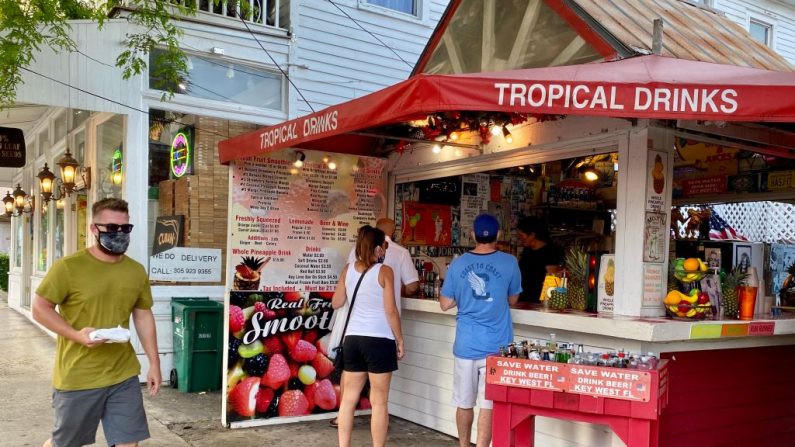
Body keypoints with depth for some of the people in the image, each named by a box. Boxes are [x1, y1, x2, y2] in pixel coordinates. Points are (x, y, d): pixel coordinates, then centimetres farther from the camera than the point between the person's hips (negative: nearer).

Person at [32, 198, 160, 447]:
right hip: (77, 377, -3)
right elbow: (39, 308, -8)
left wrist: (154, 363, 8)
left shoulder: (136, 271, 4)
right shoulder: (68, 267, -11)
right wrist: (77, 335, -21)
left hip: (124, 376, 4)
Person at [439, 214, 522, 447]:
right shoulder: (509, 263, -5)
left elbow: (445, 304, 3)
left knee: (464, 403, 16)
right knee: (488, 404, 2)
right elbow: (512, 299, 8)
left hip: (466, 345, 2)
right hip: (496, 346, -2)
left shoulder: (457, 264, -2)